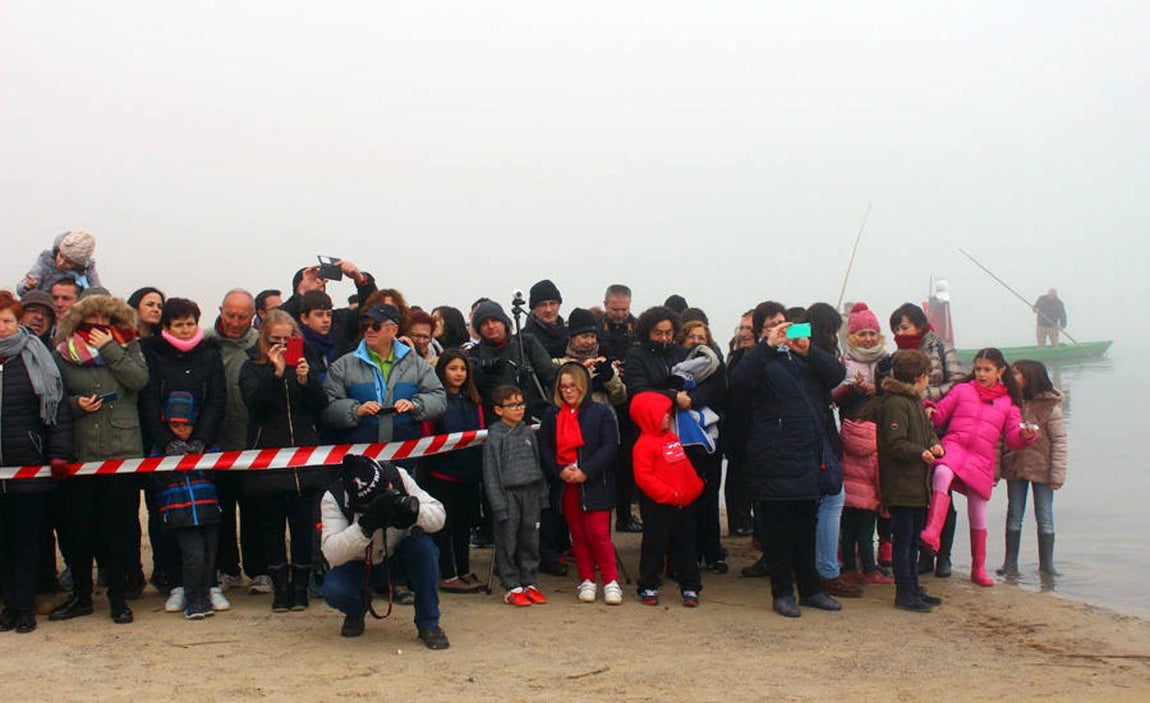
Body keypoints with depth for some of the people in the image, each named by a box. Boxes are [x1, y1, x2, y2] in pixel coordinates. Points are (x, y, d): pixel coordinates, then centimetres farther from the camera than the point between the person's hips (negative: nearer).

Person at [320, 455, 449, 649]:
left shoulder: (397, 476, -22)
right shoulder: (333, 499, -25)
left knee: (424, 546, -30)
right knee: (333, 590, -30)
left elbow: (438, 516, -21)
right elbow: (332, 554, -35)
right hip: (359, 565, -1)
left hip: (399, 558, 1)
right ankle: (356, 609, 8)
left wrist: (413, 510, -42)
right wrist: (367, 525, -48)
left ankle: (428, 624, -13)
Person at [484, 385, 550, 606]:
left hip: (530, 492, 5)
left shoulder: (528, 432, 9)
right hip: (508, 493, -5)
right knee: (508, 543, 1)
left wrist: (542, 494, 12)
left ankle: (529, 583, 21)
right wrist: (498, 504, -12)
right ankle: (512, 588, 10)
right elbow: (491, 472, -7)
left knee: (530, 540, 9)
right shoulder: (495, 436, -6)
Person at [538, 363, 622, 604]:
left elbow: (610, 446, -8)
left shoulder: (601, 412, -2)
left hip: (595, 484, -4)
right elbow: (544, 448, 7)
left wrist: (586, 471, -16)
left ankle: (611, 581, 4)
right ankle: (587, 581, 18)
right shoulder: (552, 414, 9)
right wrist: (559, 471, -10)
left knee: (599, 534, -6)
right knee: (577, 535, 9)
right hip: (565, 484, 4)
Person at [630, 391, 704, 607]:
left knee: (685, 547, 12)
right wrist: (669, 494, -21)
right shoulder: (644, 444, -14)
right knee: (654, 547, 2)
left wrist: (696, 487, 12)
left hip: (683, 504, 7)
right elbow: (643, 477, -20)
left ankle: (690, 588, 19)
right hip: (658, 506, -7)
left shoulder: (672, 438, 13)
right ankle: (648, 588, 14)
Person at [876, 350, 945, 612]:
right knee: (902, 539, -3)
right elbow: (895, 444, -22)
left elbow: (928, 430, 22)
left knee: (913, 540, 16)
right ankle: (904, 593, 4)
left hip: (918, 484, 10)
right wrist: (921, 453, -33)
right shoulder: (895, 404, -16)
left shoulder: (916, 401, 17)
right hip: (901, 484, -10)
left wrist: (935, 445, 1)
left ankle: (913, 589, 25)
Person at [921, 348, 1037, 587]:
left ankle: (978, 569, 23)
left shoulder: (1008, 402, 16)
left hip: (982, 458, 2)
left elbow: (1013, 438, 12)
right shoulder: (962, 390, 13)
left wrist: (1026, 436, -9)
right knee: (942, 473, -38)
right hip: (954, 446, -2)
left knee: (978, 515, 6)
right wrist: (930, 411, -11)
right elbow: (940, 413, 11)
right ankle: (932, 533, -47)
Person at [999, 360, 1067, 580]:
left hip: (1041, 470, -3)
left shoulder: (1050, 407, -9)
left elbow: (1059, 442, -8)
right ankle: (1010, 564, 17)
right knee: (1014, 516, 9)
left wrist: (1057, 475, -10)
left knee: (1045, 517, 7)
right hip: (1015, 469, 3)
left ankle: (1046, 565, 18)